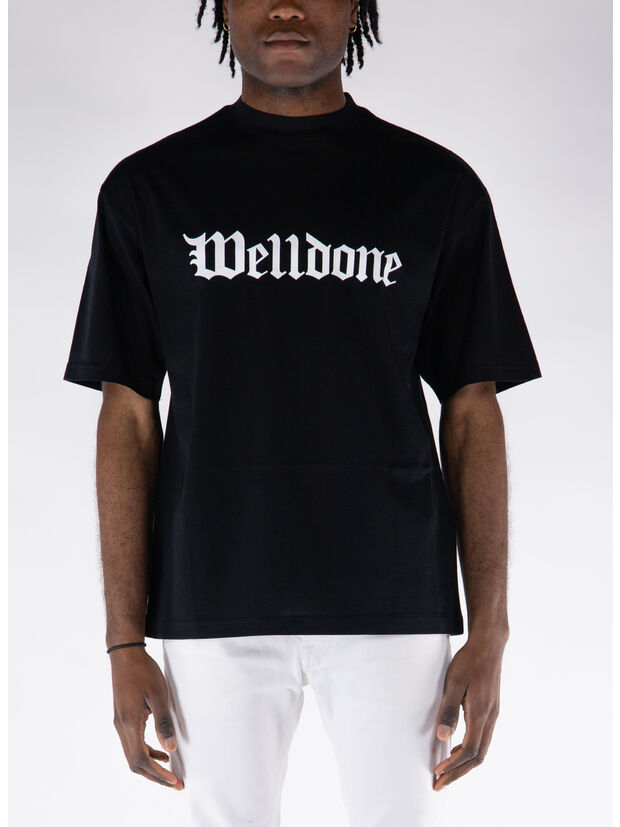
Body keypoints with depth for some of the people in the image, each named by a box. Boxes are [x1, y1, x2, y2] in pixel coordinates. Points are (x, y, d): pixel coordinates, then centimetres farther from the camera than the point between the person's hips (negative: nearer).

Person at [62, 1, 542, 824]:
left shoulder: (438, 186, 5)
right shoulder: (150, 187, 6)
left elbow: (472, 412, 5)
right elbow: (128, 418, 4)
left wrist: (489, 632, 0)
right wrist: (125, 641, 0)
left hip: (393, 598, 0)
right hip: (213, 605, 0)